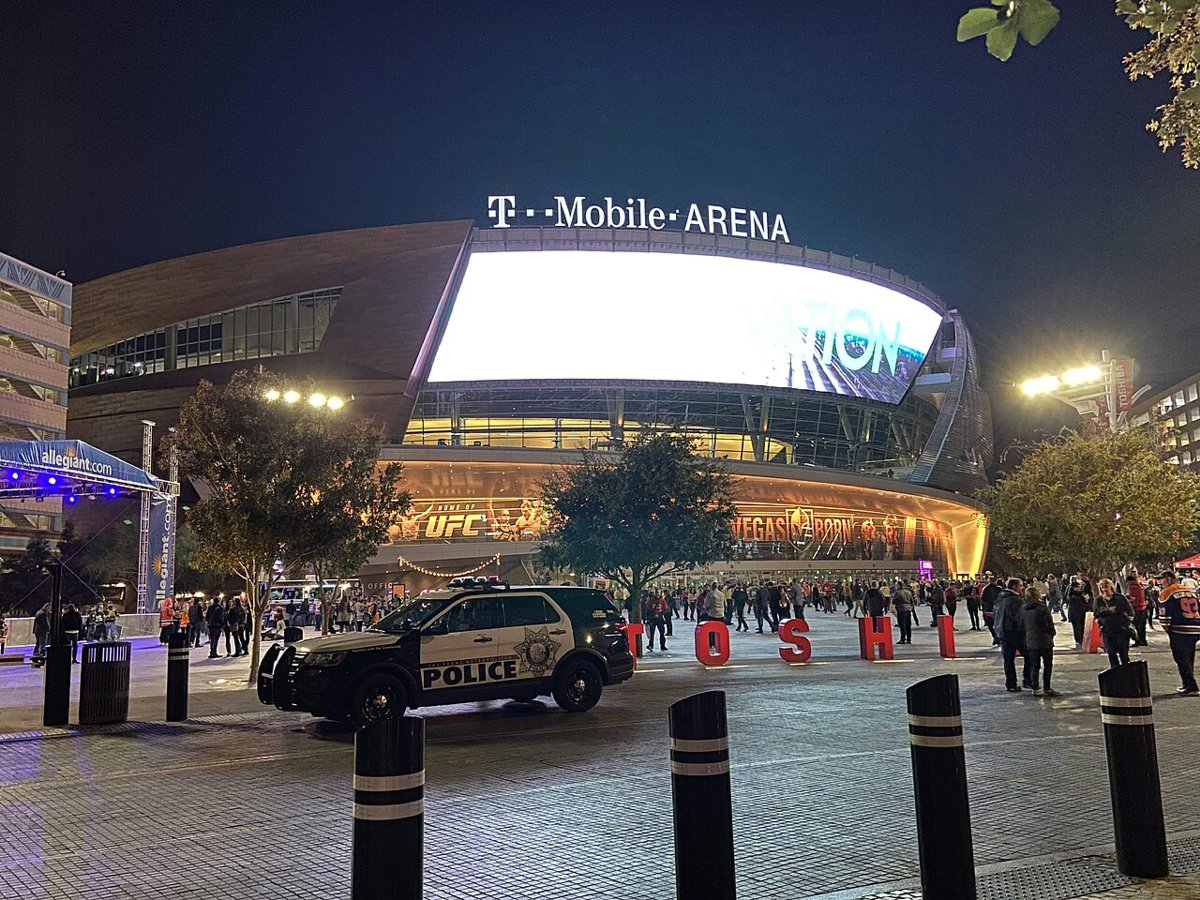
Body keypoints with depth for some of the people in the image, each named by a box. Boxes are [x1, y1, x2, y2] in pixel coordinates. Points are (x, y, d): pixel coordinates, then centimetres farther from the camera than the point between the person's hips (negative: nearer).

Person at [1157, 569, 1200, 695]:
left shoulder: (1167, 593, -4)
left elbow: (1164, 615, -7)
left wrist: (1167, 629, 5)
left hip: (1180, 630, -7)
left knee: (1182, 660, 1)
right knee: (1189, 659, 18)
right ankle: (1187, 685, 26)